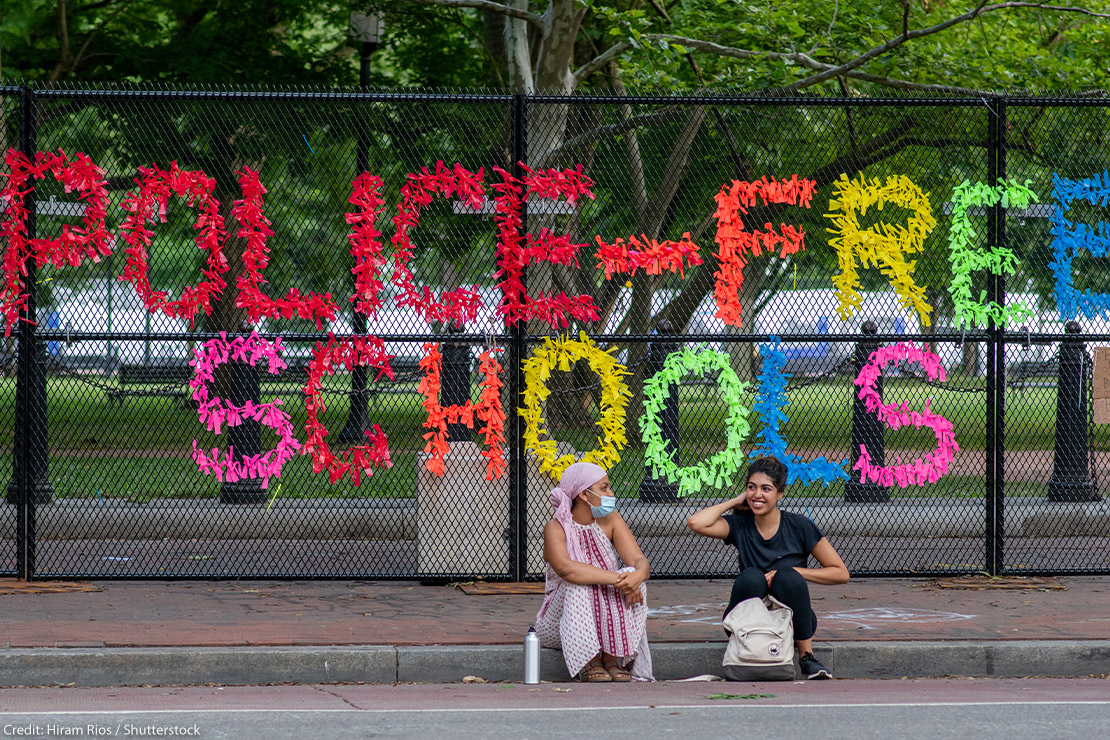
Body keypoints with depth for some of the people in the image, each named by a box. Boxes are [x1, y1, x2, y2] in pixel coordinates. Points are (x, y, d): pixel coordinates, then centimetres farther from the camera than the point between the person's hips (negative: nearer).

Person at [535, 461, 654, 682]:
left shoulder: (610, 521, 1)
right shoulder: (556, 529, -13)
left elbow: (640, 561, -10)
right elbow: (565, 568, -34)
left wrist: (637, 575, -36)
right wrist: (616, 579, -41)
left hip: (610, 619, 4)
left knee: (631, 579, -23)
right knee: (578, 584, -33)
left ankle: (613, 660, -25)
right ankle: (589, 664, -31)